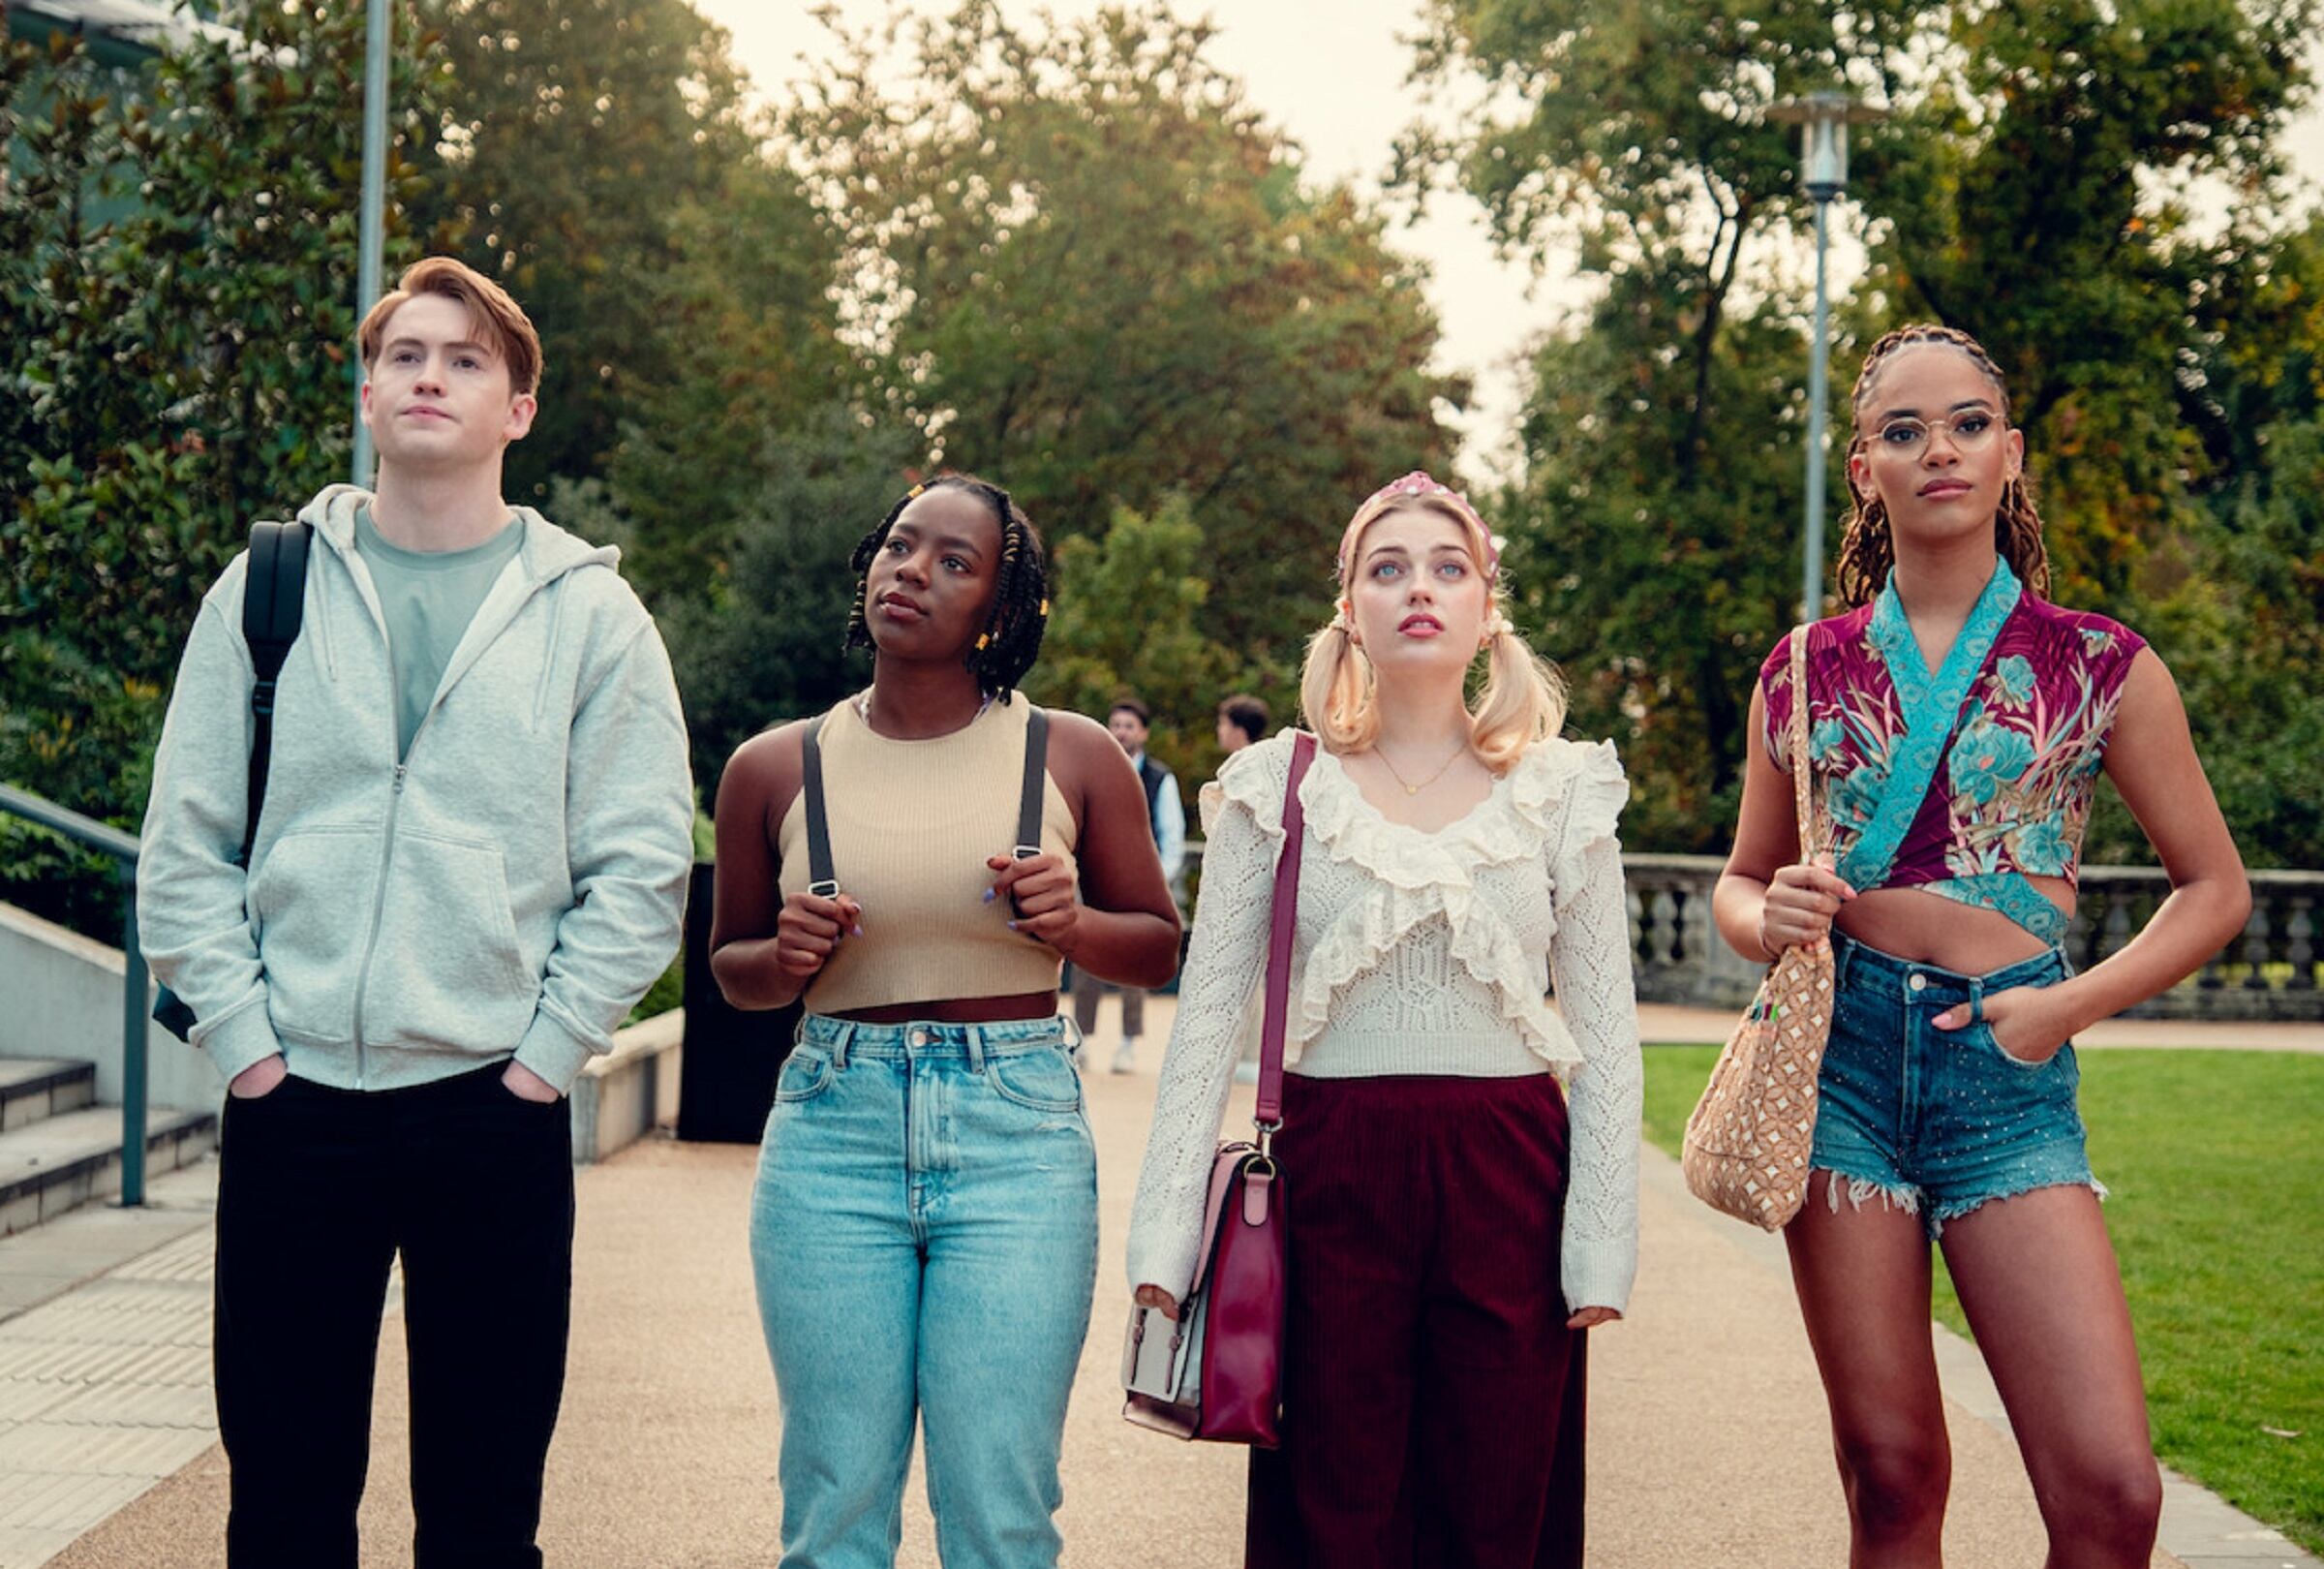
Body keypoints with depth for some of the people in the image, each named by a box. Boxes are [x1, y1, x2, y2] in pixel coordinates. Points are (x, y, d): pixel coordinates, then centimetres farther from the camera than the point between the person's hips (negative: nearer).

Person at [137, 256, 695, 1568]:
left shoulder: (590, 611, 3)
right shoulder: (270, 586, 7)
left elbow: (641, 868, 0)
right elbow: (187, 847, 6)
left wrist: (547, 1053, -6)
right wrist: (241, 1039, -3)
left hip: (497, 1107, -1)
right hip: (292, 1105, 1)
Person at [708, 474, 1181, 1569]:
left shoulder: (1075, 759, 5)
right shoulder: (776, 768, 6)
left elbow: (1160, 949, 13)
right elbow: (731, 967, 17)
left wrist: (1070, 924, -8)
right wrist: (786, 956, -5)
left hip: (1019, 1136, -1)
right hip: (833, 1127, 1)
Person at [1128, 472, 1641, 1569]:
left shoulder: (1563, 790, 5)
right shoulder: (1277, 788, 3)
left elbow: (1606, 1031, 5)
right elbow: (1207, 1017, 2)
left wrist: (1603, 1237, -2)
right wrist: (1166, 1229, -5)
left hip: (1506, 1177, 1)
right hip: (1331, 1176, 0)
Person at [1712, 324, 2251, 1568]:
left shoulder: (2101, 666, 4)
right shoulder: (1806, 671, 9)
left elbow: (2214, 888, 9)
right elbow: (1741, 881, 19)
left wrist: (2075, 1002, -6)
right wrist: (1770, 921, -5)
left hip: (2005, 1060, -1)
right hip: (1840, 1044, 1)